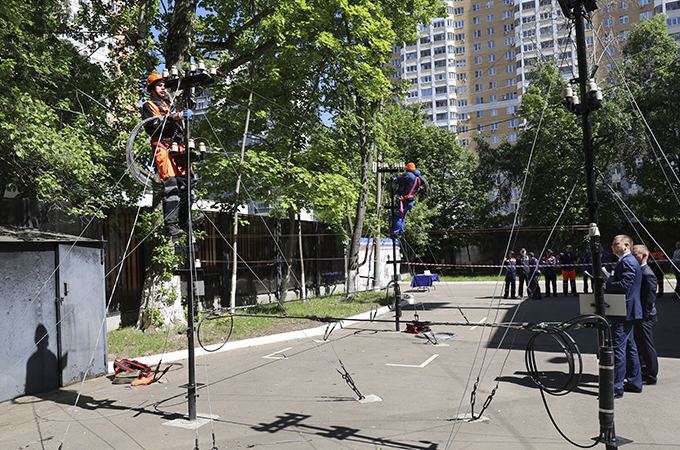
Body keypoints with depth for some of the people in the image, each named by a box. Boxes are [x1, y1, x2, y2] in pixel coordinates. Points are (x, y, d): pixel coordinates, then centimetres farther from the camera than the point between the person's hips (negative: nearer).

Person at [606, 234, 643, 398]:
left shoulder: (627, 262, -16)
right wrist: (607, 281, 8)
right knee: (629, 347, 17)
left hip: (623, 313, -11)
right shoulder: (626, 261, 18)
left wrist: (606, 284, -15)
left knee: (618, 348, -8)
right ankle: (635, 383, 27)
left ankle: (617, 388, -5)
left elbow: (624, 286, -24)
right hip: (627, 313, 11)